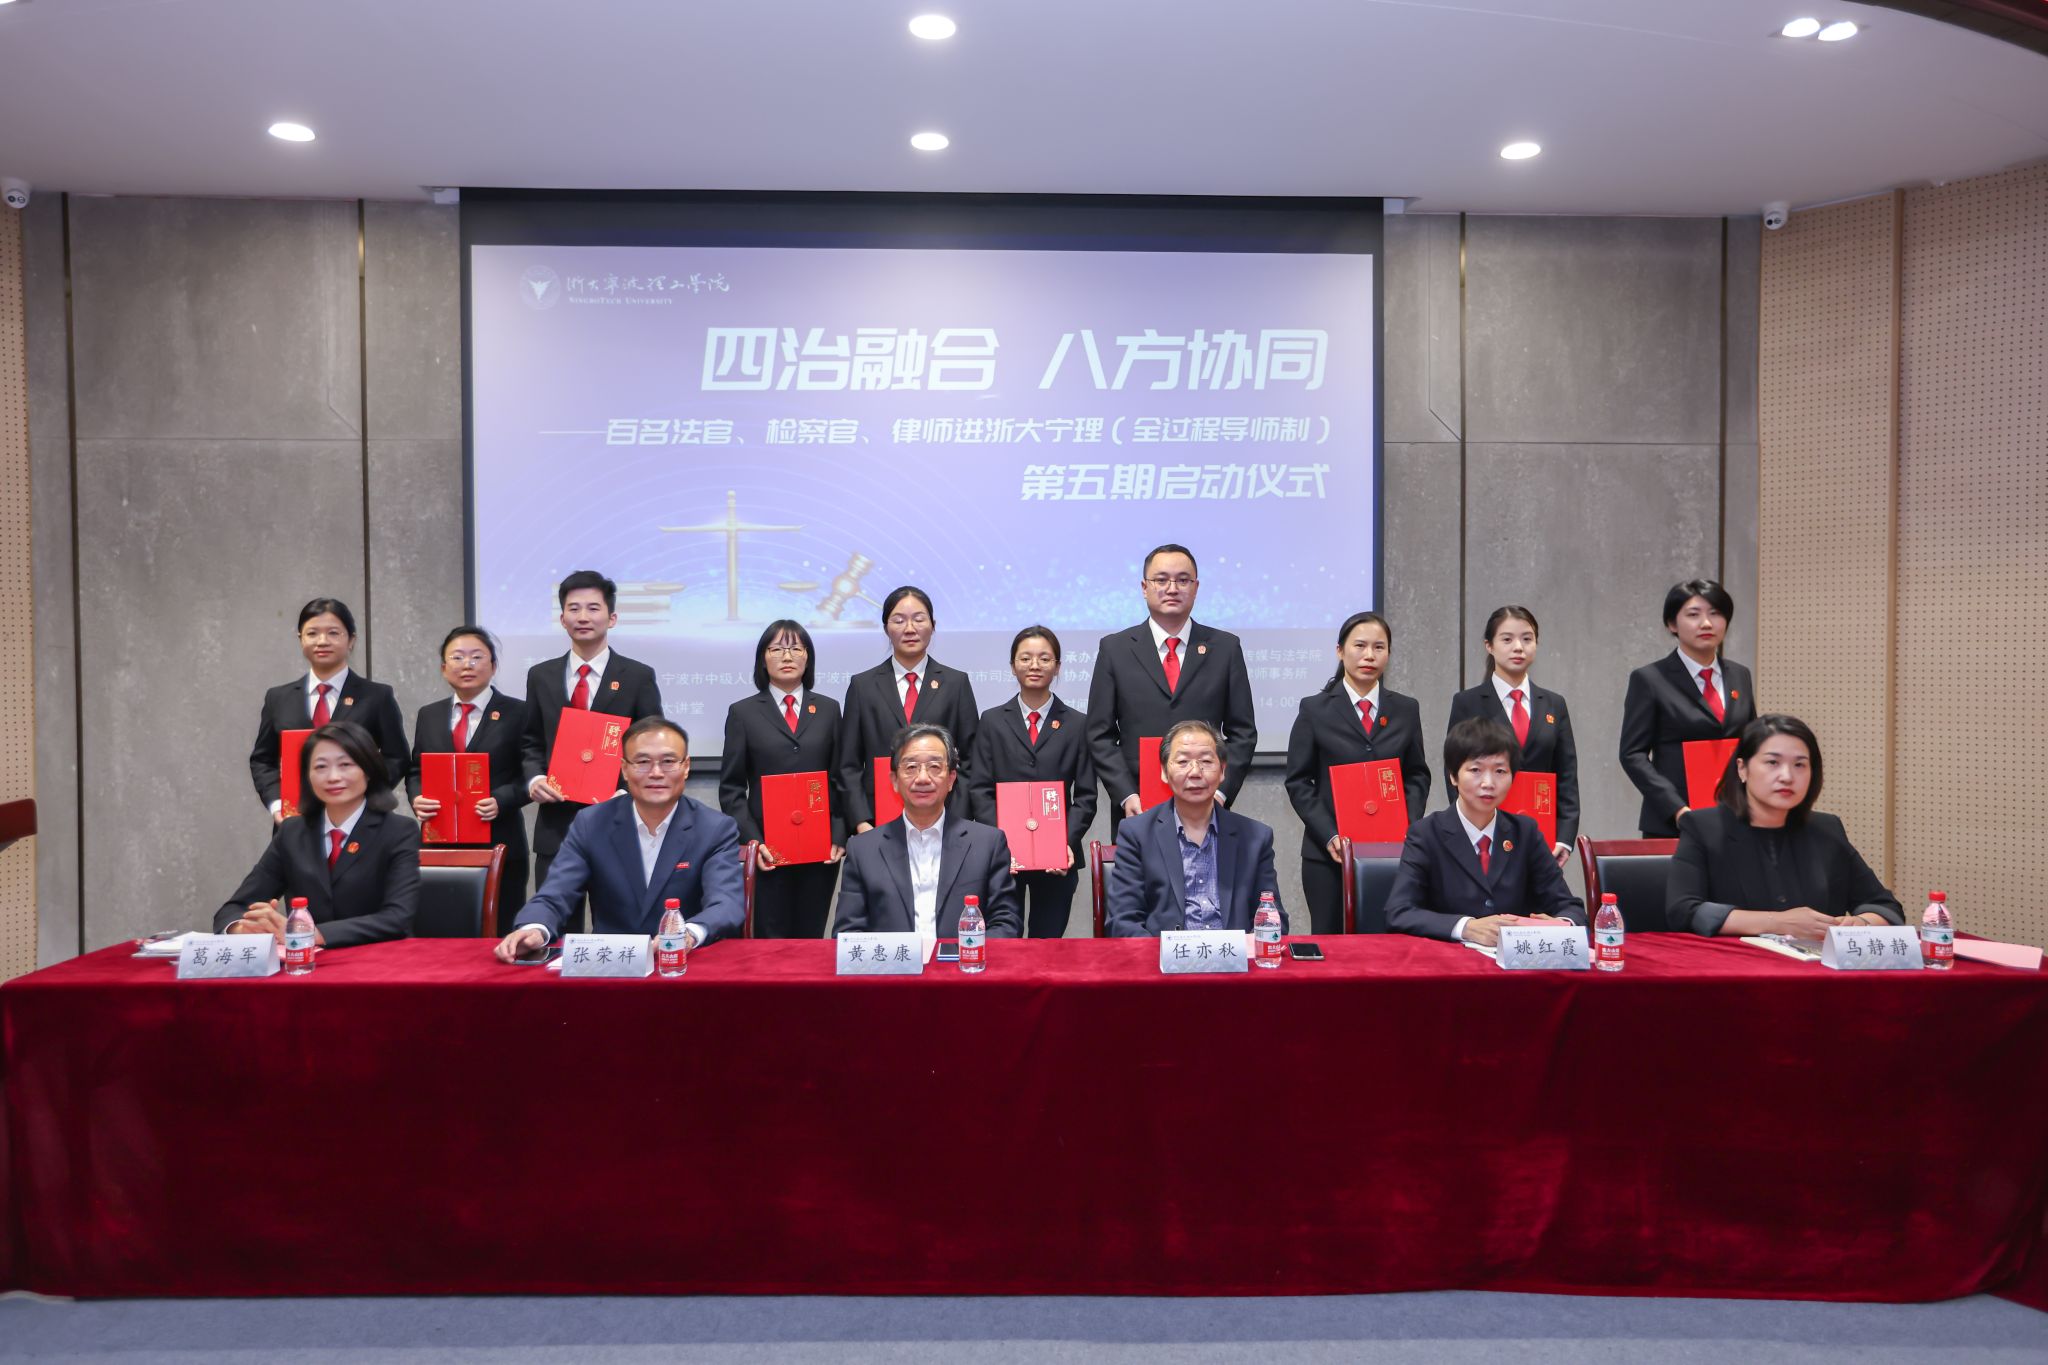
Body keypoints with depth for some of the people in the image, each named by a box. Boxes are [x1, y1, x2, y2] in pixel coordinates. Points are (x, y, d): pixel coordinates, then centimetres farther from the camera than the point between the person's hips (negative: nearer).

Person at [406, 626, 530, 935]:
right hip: (439, 845, 4)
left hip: (499, 846, -3)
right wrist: (417, 798, -4)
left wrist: (501, 801, -19)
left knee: (498, 939, -1)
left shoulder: (518, 713, 1)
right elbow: (415, 772, 17)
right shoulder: (428, 715, 15)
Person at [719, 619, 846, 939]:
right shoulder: (743, 712, 5)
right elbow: (731, 789, 3)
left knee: (811, 938, 6)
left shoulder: (828, 709, 10)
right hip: (768, 851, -1)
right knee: (771, 939, 2)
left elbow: (842, 779, 9)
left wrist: (839, 837, -2)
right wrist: (751, 840, -8)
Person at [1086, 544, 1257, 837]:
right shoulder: (1115, 649, 4)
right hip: (1137, 810, 0)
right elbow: (1100, 735, 3)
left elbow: (1242, 732, 5)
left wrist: (1221, 792, -6)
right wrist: (1126, 795, -8)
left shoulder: (1225, 647, 6)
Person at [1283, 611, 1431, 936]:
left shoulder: (1406, 710, 10)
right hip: (1329, 853, -2)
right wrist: (1329, 836, -11)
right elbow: (1298, 781, 0)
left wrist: (1408, 827, -4)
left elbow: (1418, 775, 12)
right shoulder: (1314, 709, 2)